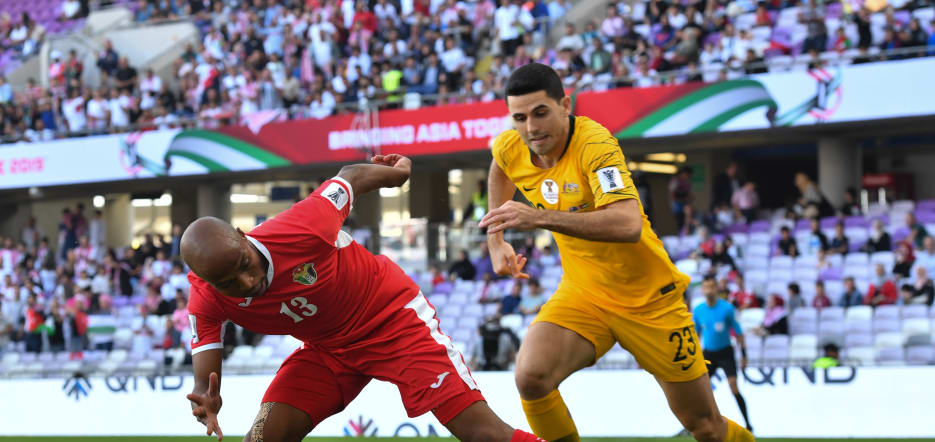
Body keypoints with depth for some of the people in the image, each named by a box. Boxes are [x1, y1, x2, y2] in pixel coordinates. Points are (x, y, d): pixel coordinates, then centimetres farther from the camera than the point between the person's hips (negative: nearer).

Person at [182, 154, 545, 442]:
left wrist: (394, 172, 9)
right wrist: (205, 403, -43)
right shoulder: (206, 301, -20)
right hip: (327, 349, 4)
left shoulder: (302, 230, -32)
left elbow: (351, 178, -13)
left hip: (393, 316, -4)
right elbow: (203, 381, -17)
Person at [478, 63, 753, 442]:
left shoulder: (595, 144, -26)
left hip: (649, 300, -4)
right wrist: (496, 239, 14)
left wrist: (540, 218, -48)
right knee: (530, 376, -27)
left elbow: (629, 224, -42)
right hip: (582, 294, 4)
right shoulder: (509, 149, -7)